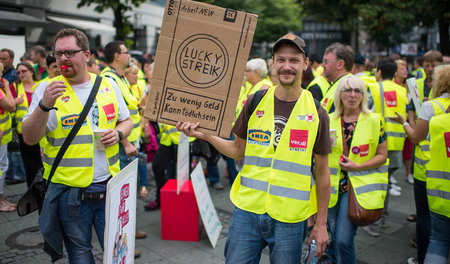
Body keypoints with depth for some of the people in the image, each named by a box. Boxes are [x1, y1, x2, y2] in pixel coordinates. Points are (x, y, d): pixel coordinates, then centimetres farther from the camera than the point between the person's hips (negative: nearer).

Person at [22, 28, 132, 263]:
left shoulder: (108, 85, 5)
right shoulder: (47, 89, -3)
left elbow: (126, 121, 15)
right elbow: (30, 138, -10)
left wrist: (118, 134, -7)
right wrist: (45, 105, -26)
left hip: (109, 186, 2)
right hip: (69, 191, -1)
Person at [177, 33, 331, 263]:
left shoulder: (316, 113, -3)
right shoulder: (255, 103, 1)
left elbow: (322, 172, 2)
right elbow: (238, 150, 9)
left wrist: (321, 223, 3)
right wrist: (204, 135, -7)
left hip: (290, 218, -1)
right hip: (247, 211, 1)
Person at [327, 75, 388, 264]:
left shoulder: (374, 120, -3)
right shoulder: (329, 120, 4)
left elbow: (382, 155, -1)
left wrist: (358, 166, -14)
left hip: (359, 186, -3)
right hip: (333, 186, 3)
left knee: (344, 240, -10)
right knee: (336, 237, 14)